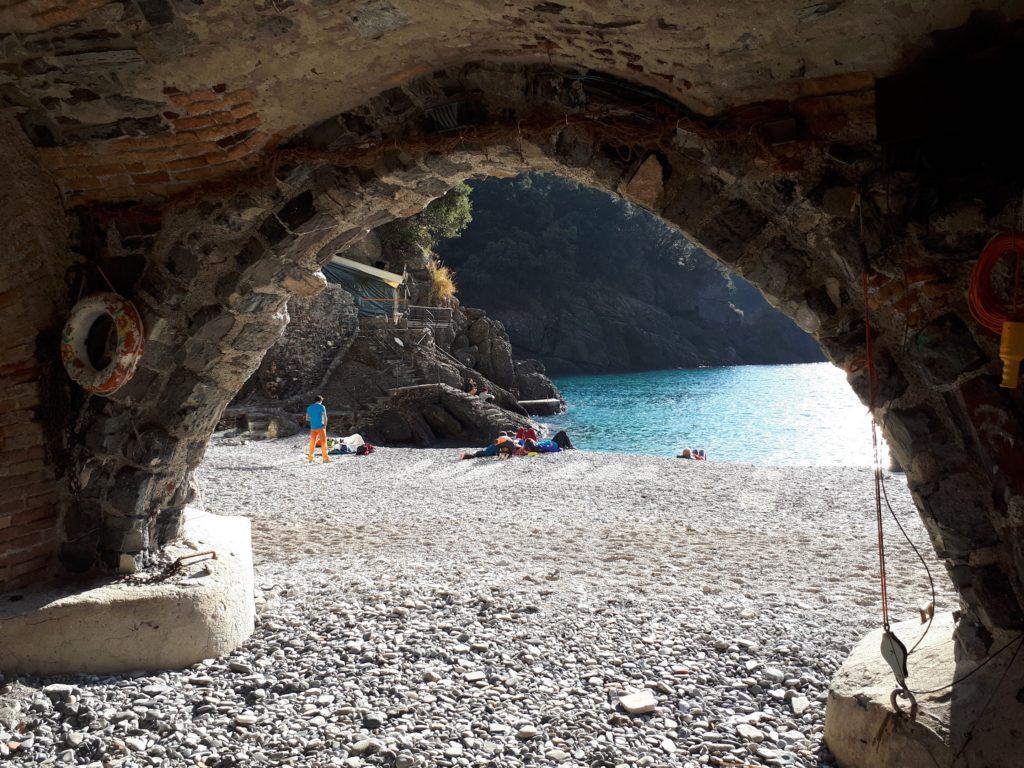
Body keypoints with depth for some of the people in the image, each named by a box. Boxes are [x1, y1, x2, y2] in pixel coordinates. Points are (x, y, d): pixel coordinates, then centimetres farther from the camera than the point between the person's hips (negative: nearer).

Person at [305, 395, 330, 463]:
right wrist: (325, 426, -3)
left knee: (312, 443, 13)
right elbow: (325, 417, -12)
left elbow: (307, 418, 14)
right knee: (323, 442, -2)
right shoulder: (322, 407, -5)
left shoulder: (309, 407, 10)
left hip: (313, 428, 5)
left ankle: (310, 458, 15)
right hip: (321, 427, -5)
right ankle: (325, 459, -7)